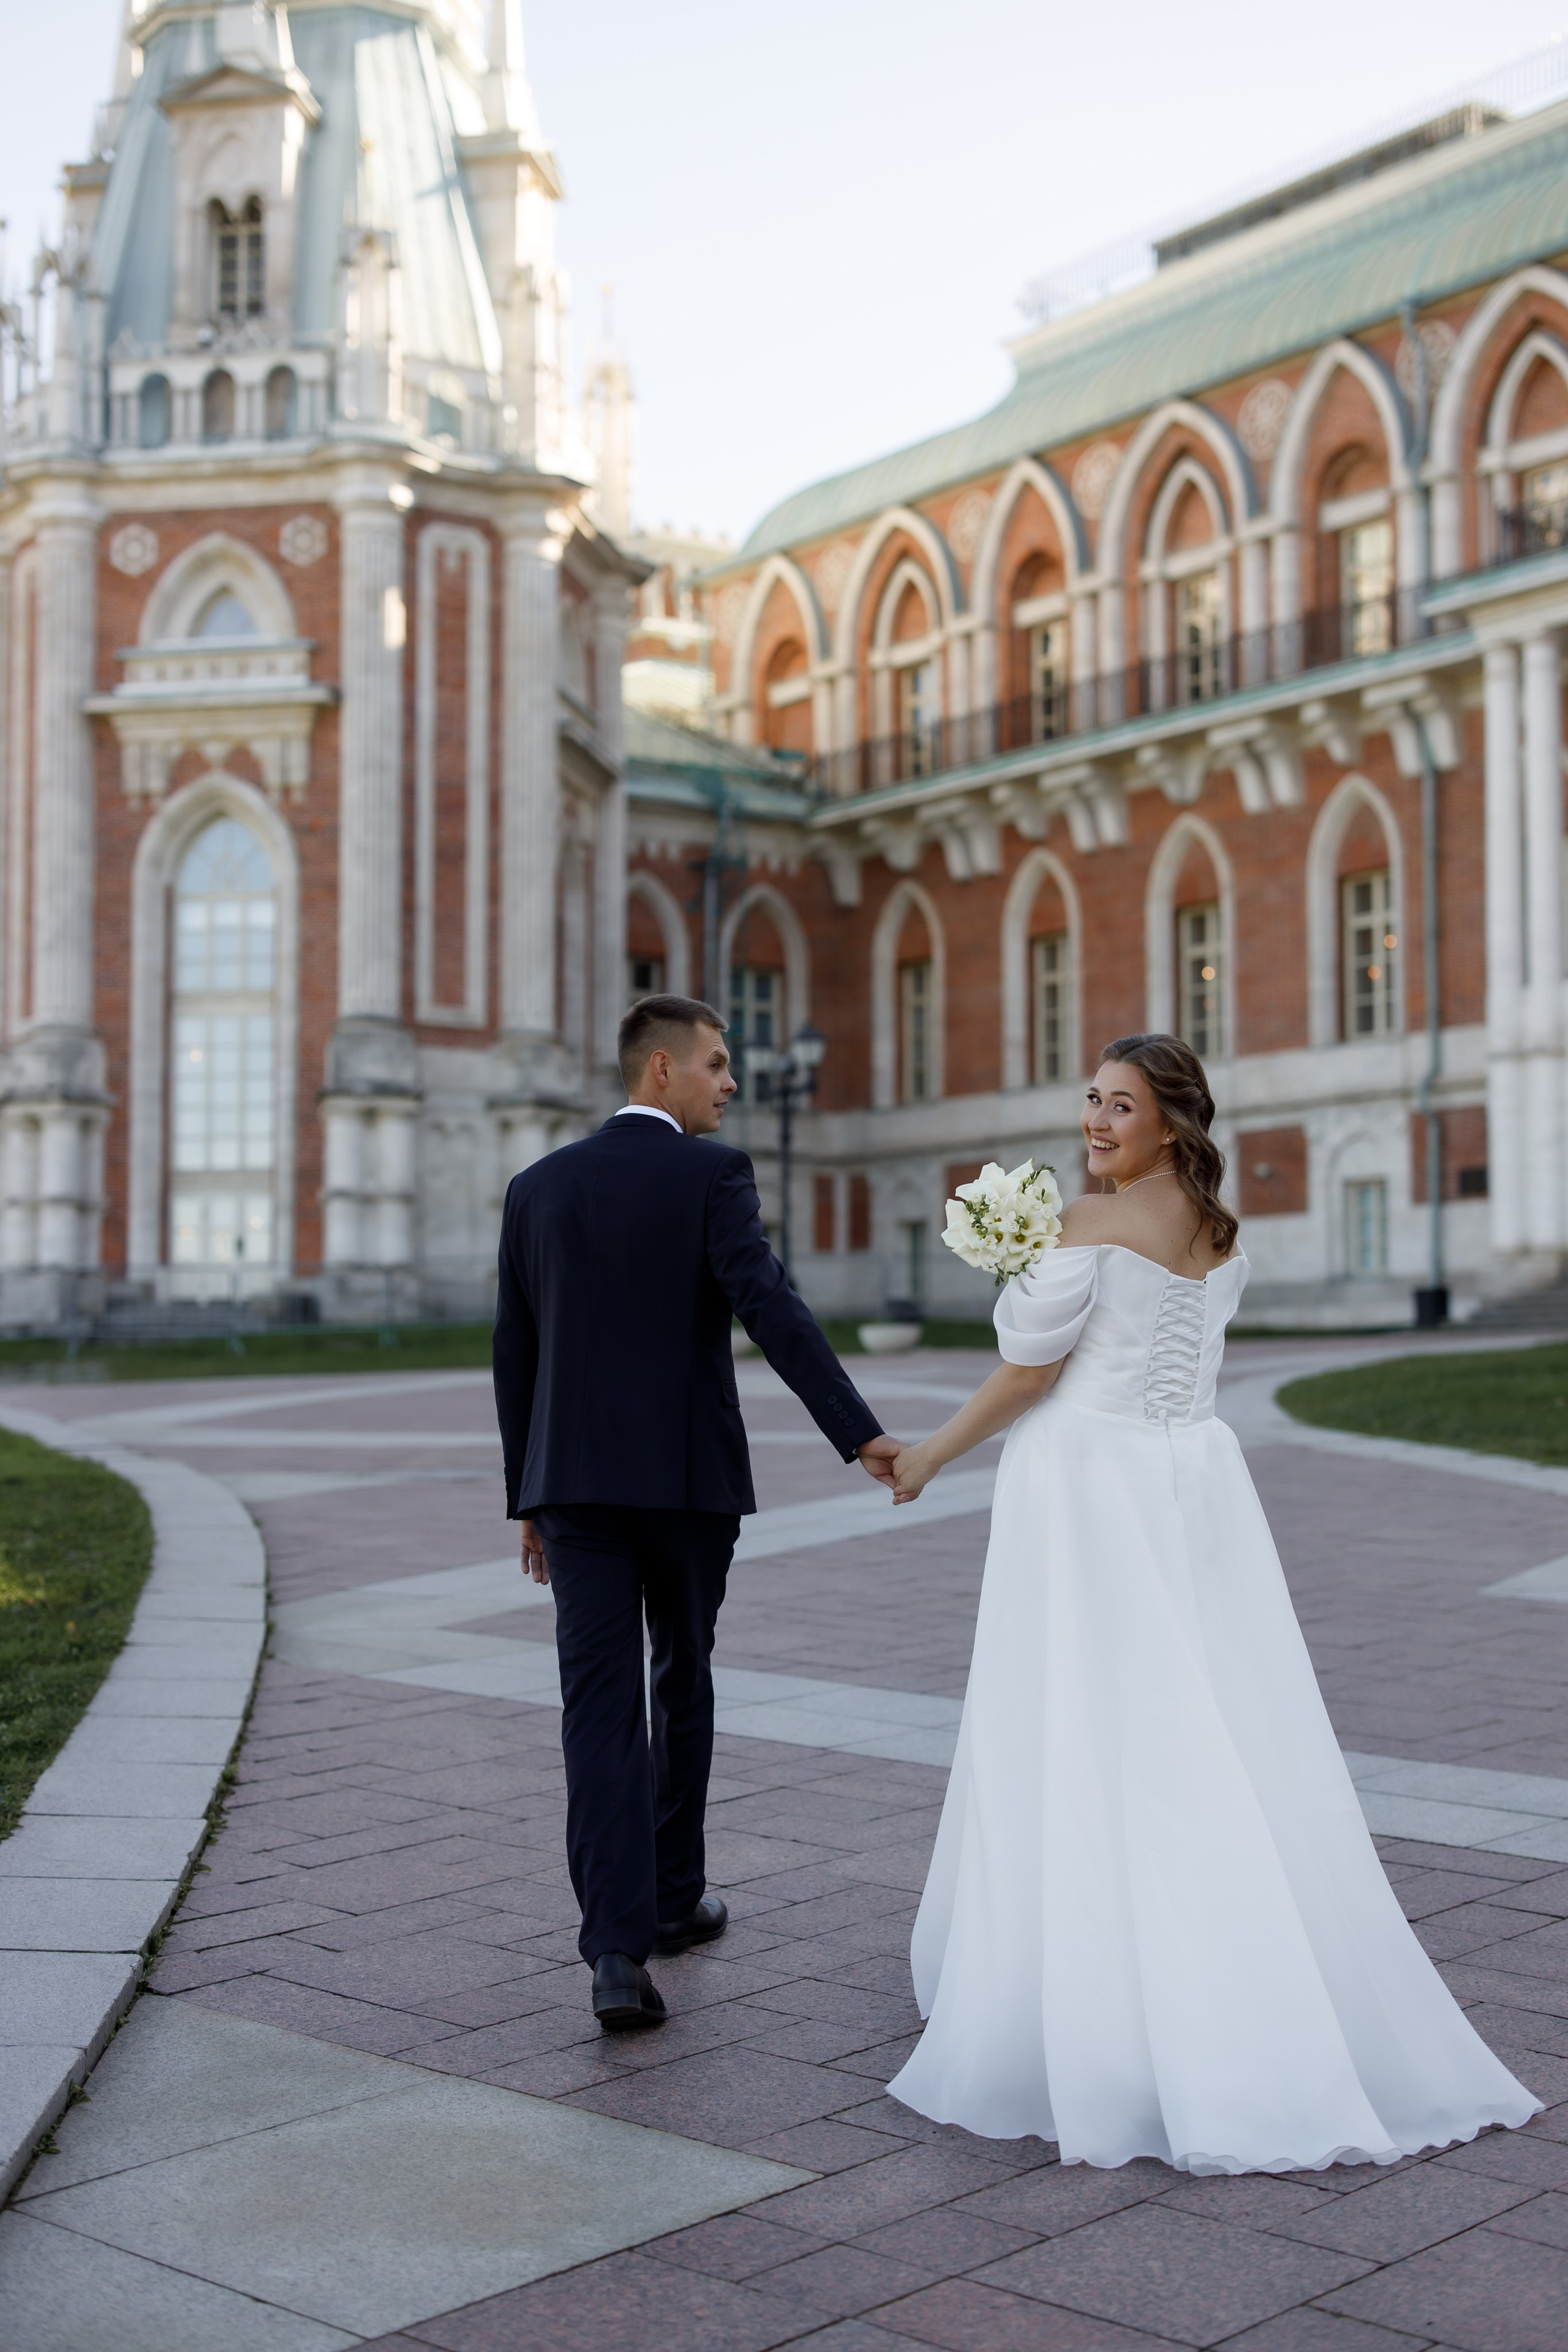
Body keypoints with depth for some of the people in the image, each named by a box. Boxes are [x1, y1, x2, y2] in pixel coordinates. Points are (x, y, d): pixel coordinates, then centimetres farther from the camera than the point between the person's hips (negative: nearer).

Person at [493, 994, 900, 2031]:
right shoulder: (714, 1173, -5)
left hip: (574, 1479, 2)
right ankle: (674, 1896, 32)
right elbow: (770, 1308, -19)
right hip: (689, 1476, -2)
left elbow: (515, 1354, 10)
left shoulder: (538, 1187, 8)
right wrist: (860, 1434, -22)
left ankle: (618, 1947, -14)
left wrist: (529, 1497, 18)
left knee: (600, 1708, -2)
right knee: (683, 1684, 18)